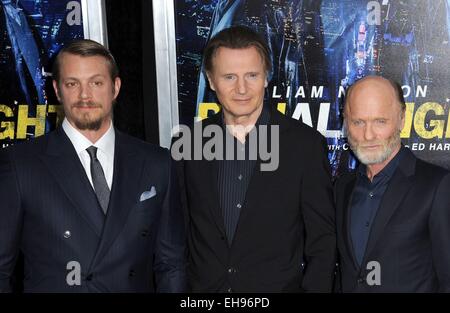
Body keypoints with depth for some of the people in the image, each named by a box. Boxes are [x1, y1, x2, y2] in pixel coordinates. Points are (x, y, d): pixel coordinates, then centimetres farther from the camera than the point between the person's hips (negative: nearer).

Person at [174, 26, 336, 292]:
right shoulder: (188, 143, -3)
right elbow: (179, 232, 3)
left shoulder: (306, 144, -10)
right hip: (202, 285, 2)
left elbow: (322, 241, -7)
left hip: (279, 285, -1)